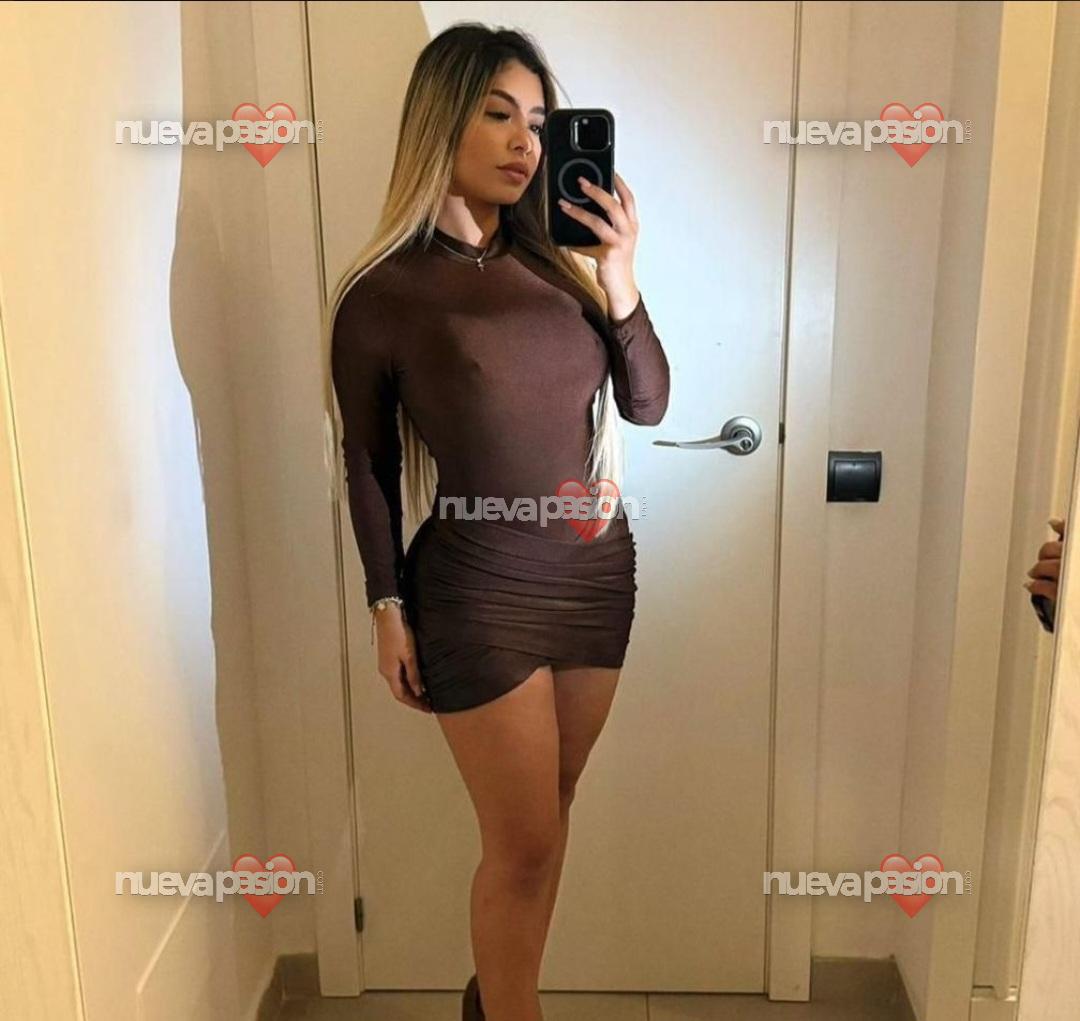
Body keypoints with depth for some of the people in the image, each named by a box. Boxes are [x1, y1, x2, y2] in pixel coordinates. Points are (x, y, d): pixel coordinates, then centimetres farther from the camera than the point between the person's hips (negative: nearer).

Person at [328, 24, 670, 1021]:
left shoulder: (559, 257, 0)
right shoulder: (383, 291, -10)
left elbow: (649, 405, 2)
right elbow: (368, 461, -2)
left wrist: (620, 284, -13)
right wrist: (388, 608, -1)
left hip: (598, 570, 5)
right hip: (479, 592, -4)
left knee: (548, 812, 17)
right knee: (525, 842, 3)